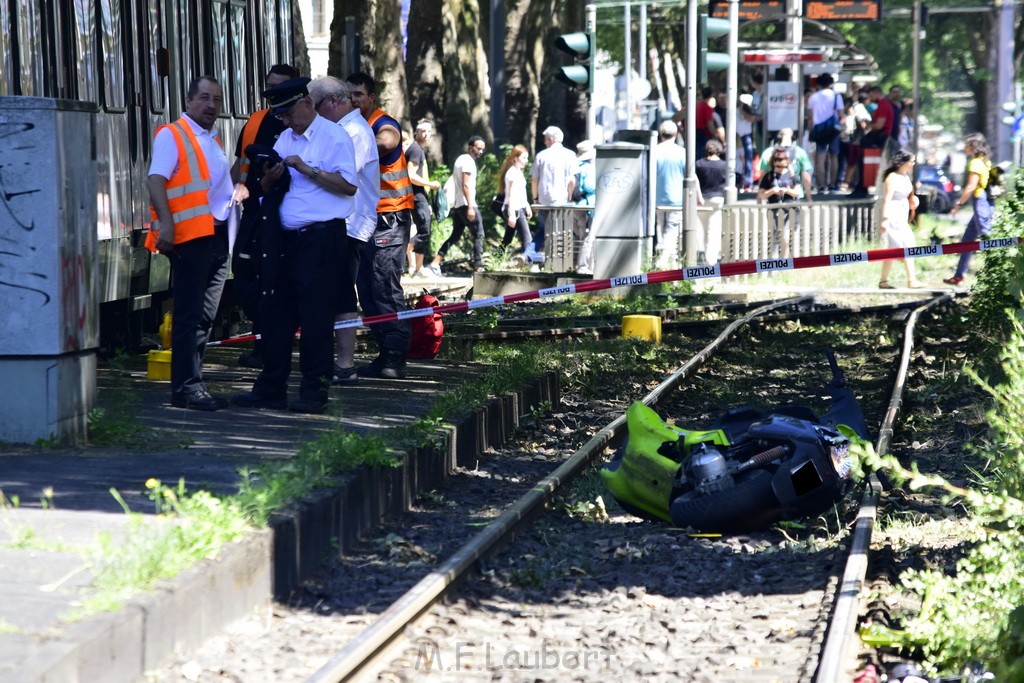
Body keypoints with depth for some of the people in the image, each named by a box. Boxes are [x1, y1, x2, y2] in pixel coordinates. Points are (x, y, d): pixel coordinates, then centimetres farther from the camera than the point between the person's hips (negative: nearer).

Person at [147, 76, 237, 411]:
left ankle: (190, 383, 14)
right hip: (189, 235, -8)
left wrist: (236, 192, 16)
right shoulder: (172, 135, -3)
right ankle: (187, 388, -8)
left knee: (206, 317, 9)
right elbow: (156, 179, -16)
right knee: (190, 315, -8)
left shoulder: (213, 140, 22)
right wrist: (166, 222, -27)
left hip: (217, 235, 8)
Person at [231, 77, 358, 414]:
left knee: (315, 315, -5)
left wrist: (309, 170, -17)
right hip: (285, 238, 7)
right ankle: (271, 389, 15)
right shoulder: (284, 138, 18)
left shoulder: (334, 137, -5)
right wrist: (270, 177, -2)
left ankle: (314, 392, 1)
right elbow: (265, 189, 20)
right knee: (277, 311, 8)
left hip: (321, 237, -7)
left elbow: (349, 185, -15)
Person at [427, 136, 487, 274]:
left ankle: (435, 263, 3)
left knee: (455, 236, 11)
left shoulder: (460, 159, 18)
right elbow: (466, 185, -20)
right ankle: (478, 267, -4)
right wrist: (470, 207, -24)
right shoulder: (468, 161, -11)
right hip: (466, 204, -9)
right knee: (478, 234, -2)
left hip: (457, 205, 9)